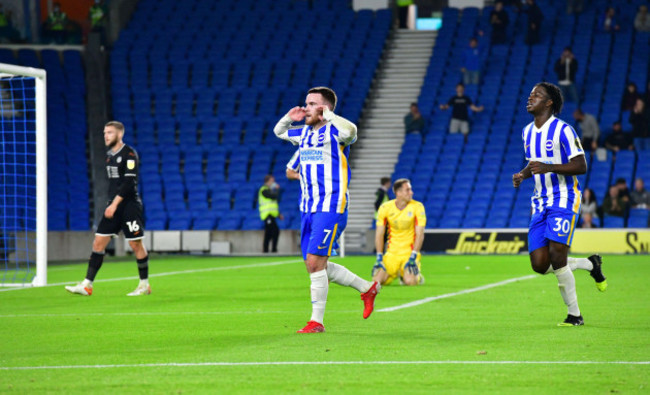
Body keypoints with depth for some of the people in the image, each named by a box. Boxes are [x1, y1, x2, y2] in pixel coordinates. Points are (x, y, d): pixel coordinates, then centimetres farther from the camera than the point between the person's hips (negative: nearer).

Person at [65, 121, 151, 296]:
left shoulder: (129, 154, -12)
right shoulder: (110, 155, 13)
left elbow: (129, 182, -19)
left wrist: (115, 204, -23)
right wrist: (111, 204, 19)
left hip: (129, 205, -8)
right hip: (113, 206, 8)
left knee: (136, 244, -1)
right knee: (98, 243, 0)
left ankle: (144, 285, 12)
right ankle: (87, 285, -1)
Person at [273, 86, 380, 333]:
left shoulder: (334, 132, -9)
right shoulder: (304, 133, 15)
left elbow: (351, 130, -34)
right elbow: (279, 132, 34)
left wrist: (327, 115, -20)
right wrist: (289, 118, 12)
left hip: (331, 208, -8)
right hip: (308, 209, 8)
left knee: (315, 263, -13)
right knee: (317, 267, 9)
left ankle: (317, 320, -4)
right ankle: (367, 288, 26)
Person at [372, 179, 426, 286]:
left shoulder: (417, 207, -9)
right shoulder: (385, 208, -4)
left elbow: (419, 235, -9)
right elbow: (379, 234, 2)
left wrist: (413, 257, -16)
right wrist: (379, 257, -5)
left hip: (409, 252, -2)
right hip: (392, 253, 2)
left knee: (409, 281, -25)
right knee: (378, 280, -11)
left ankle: (417, 276, 13)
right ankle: (395, 274, 22)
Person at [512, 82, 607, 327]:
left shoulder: (563, 130, -10)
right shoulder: (527, 132, 13)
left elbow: (581, 166, -13)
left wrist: (548, 167, -25)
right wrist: (523, 175, 5)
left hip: (563, 199, -7)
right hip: (540, 203, 7)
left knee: (556, 255, -17)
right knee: (539, 265, -3)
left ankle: (574, 315, -3)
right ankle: (590, 264, 22)